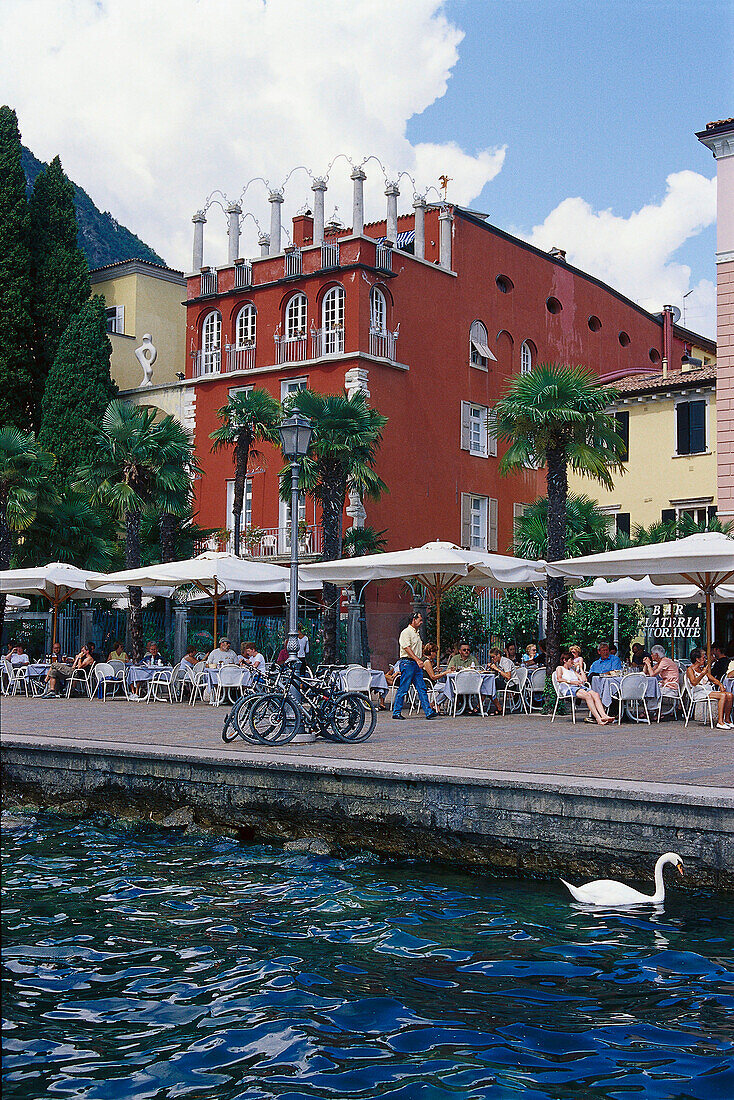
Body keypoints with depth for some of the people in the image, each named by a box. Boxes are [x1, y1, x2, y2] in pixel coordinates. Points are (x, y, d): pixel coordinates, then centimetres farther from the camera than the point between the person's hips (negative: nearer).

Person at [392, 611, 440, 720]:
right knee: (403, 689, -5)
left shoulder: (417, 633, 21)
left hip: (416, 663, 9)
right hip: (407, 663, -9)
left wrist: (420, 660, 17)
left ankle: (428, 712, 0)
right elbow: (407, 648, -19)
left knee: (422, 688, 3)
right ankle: (396, 712, 2)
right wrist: (417, 660, -25)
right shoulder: (406, 632, -8)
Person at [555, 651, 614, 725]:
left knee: (596, 694, -24)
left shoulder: (572, 670, 35)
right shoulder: (559, 668, 14)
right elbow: (559, 679, -8)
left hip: (580, 687, 7)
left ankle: (604, 715, -42)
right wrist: (571, 682, -18)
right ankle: (598, 719, -46)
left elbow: (583, 679, 25)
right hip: (568, 689, -7)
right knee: (587, 695, -35)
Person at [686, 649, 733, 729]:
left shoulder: (702, 669, 22)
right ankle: (720, 722, -32)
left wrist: (720, 684, 2)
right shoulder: (690, 669, -3)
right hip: (698, 693, -8)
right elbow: (694, 683, -19)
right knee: (723, 695, -28)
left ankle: (727, 720, -4)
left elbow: (712, 678, 21)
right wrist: (703, 673, -28)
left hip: (709, 691, 8)